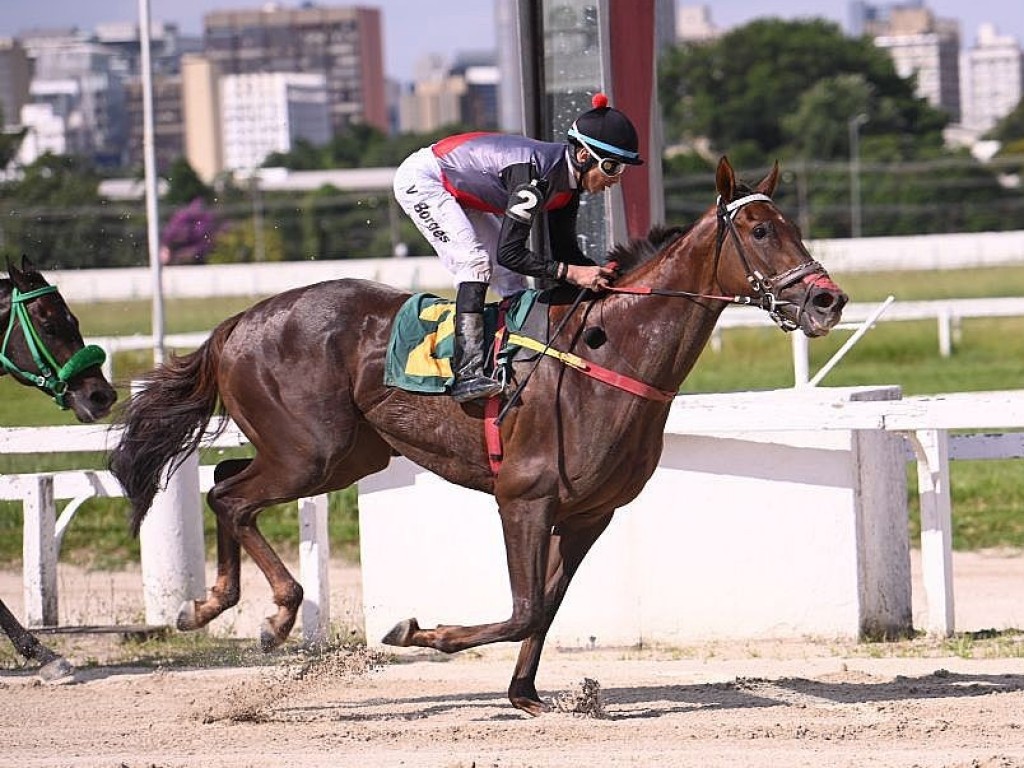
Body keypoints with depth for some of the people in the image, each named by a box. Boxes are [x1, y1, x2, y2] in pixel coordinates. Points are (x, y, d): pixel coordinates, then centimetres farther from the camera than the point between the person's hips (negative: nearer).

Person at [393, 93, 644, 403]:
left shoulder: (569, 180, -9)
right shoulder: (536, 173, -35)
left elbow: (564, 249, 0)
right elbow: (510, 253, -35)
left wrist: (602, 274, -16)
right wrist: (571, 273, -37)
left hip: (459, 193, 10)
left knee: (512, 280, 4)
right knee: (476, 262, -24)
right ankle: (468, 374, -30)